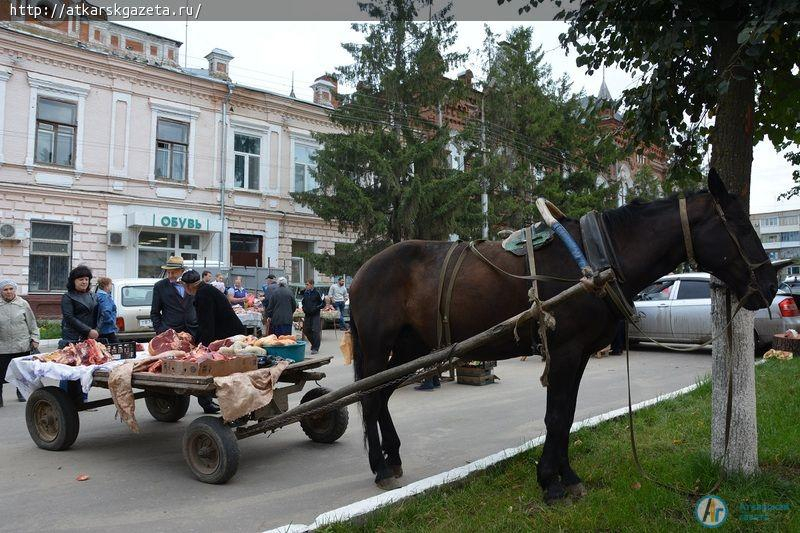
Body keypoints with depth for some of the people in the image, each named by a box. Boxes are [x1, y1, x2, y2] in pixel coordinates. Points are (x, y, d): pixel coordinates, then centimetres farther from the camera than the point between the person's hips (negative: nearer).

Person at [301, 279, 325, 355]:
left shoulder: (317, 293, -8)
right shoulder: (305, 293, 8)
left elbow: (323, 303, -4)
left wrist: (316, 308, -15)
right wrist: (304, 308, 4)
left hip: (315, 315, -6)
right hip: (307, 315, 6)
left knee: (315, 331, -8)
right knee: (306, 331, 9)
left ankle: (315, 348, 0)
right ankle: (314, 343, 30)